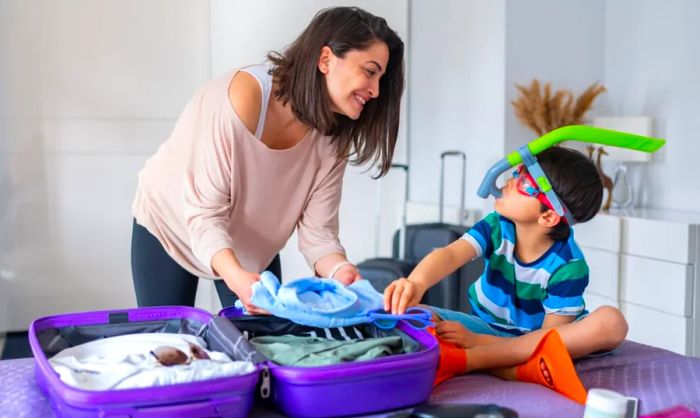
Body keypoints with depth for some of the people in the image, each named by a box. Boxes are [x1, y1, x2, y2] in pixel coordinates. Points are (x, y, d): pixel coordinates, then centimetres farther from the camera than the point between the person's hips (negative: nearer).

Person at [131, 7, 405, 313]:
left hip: (252, 248, 4)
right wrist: (236, 277, -49)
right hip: (170, 228, -4)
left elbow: (317, 229, -16)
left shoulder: (333, 135, -16)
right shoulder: (242, 97, -33)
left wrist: (339, 270, -37)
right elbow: (205, 213, -33)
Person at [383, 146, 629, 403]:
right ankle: (520, 369, -35)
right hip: (487, 326, 2)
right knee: (407, 312, -20)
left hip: (536, 339, -2)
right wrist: (417, 283, -55)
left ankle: (466, 358, -41)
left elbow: (551, 336, -21)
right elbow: (451, 254, -31)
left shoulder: (568, 265, -20)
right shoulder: (497, 226, -13)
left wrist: (476, 341, -31)